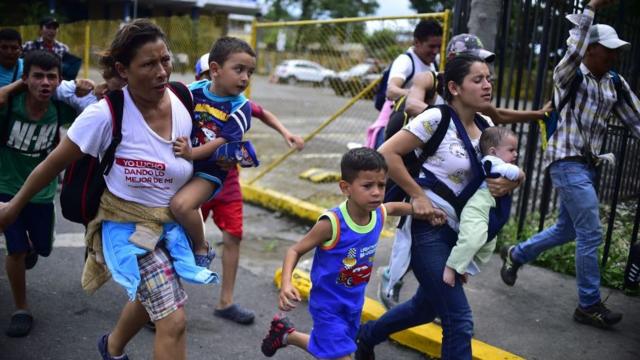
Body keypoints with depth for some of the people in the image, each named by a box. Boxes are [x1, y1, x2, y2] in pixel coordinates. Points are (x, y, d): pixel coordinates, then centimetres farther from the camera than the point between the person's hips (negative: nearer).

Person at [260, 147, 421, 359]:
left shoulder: (379, 213, -11)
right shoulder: (332, 223, -28)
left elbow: (395, 207, 15)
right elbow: (295, 250, -20)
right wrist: (286, 284, -35)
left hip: (354, 303, 7)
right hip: (328, 304, -6)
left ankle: (286, 335, 48)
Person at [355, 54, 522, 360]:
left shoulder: (485, 125, 6)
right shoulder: (436, 118, -16)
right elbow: (387, 154, -18)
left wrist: (509, 182, -10)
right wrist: (418, 196, -19)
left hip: (458, 231, 8)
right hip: (429, 229, -8)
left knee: (426, 307, 23)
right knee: (460, 321, -8)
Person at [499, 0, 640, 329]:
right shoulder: (569, 76, -8)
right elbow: (573, 51, -29)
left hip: (587, 164, 8)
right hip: (567, 162, -8)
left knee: (567, 229, 17)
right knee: (591, 235, -6)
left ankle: (515, 255, 38)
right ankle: (589, 305, 8)